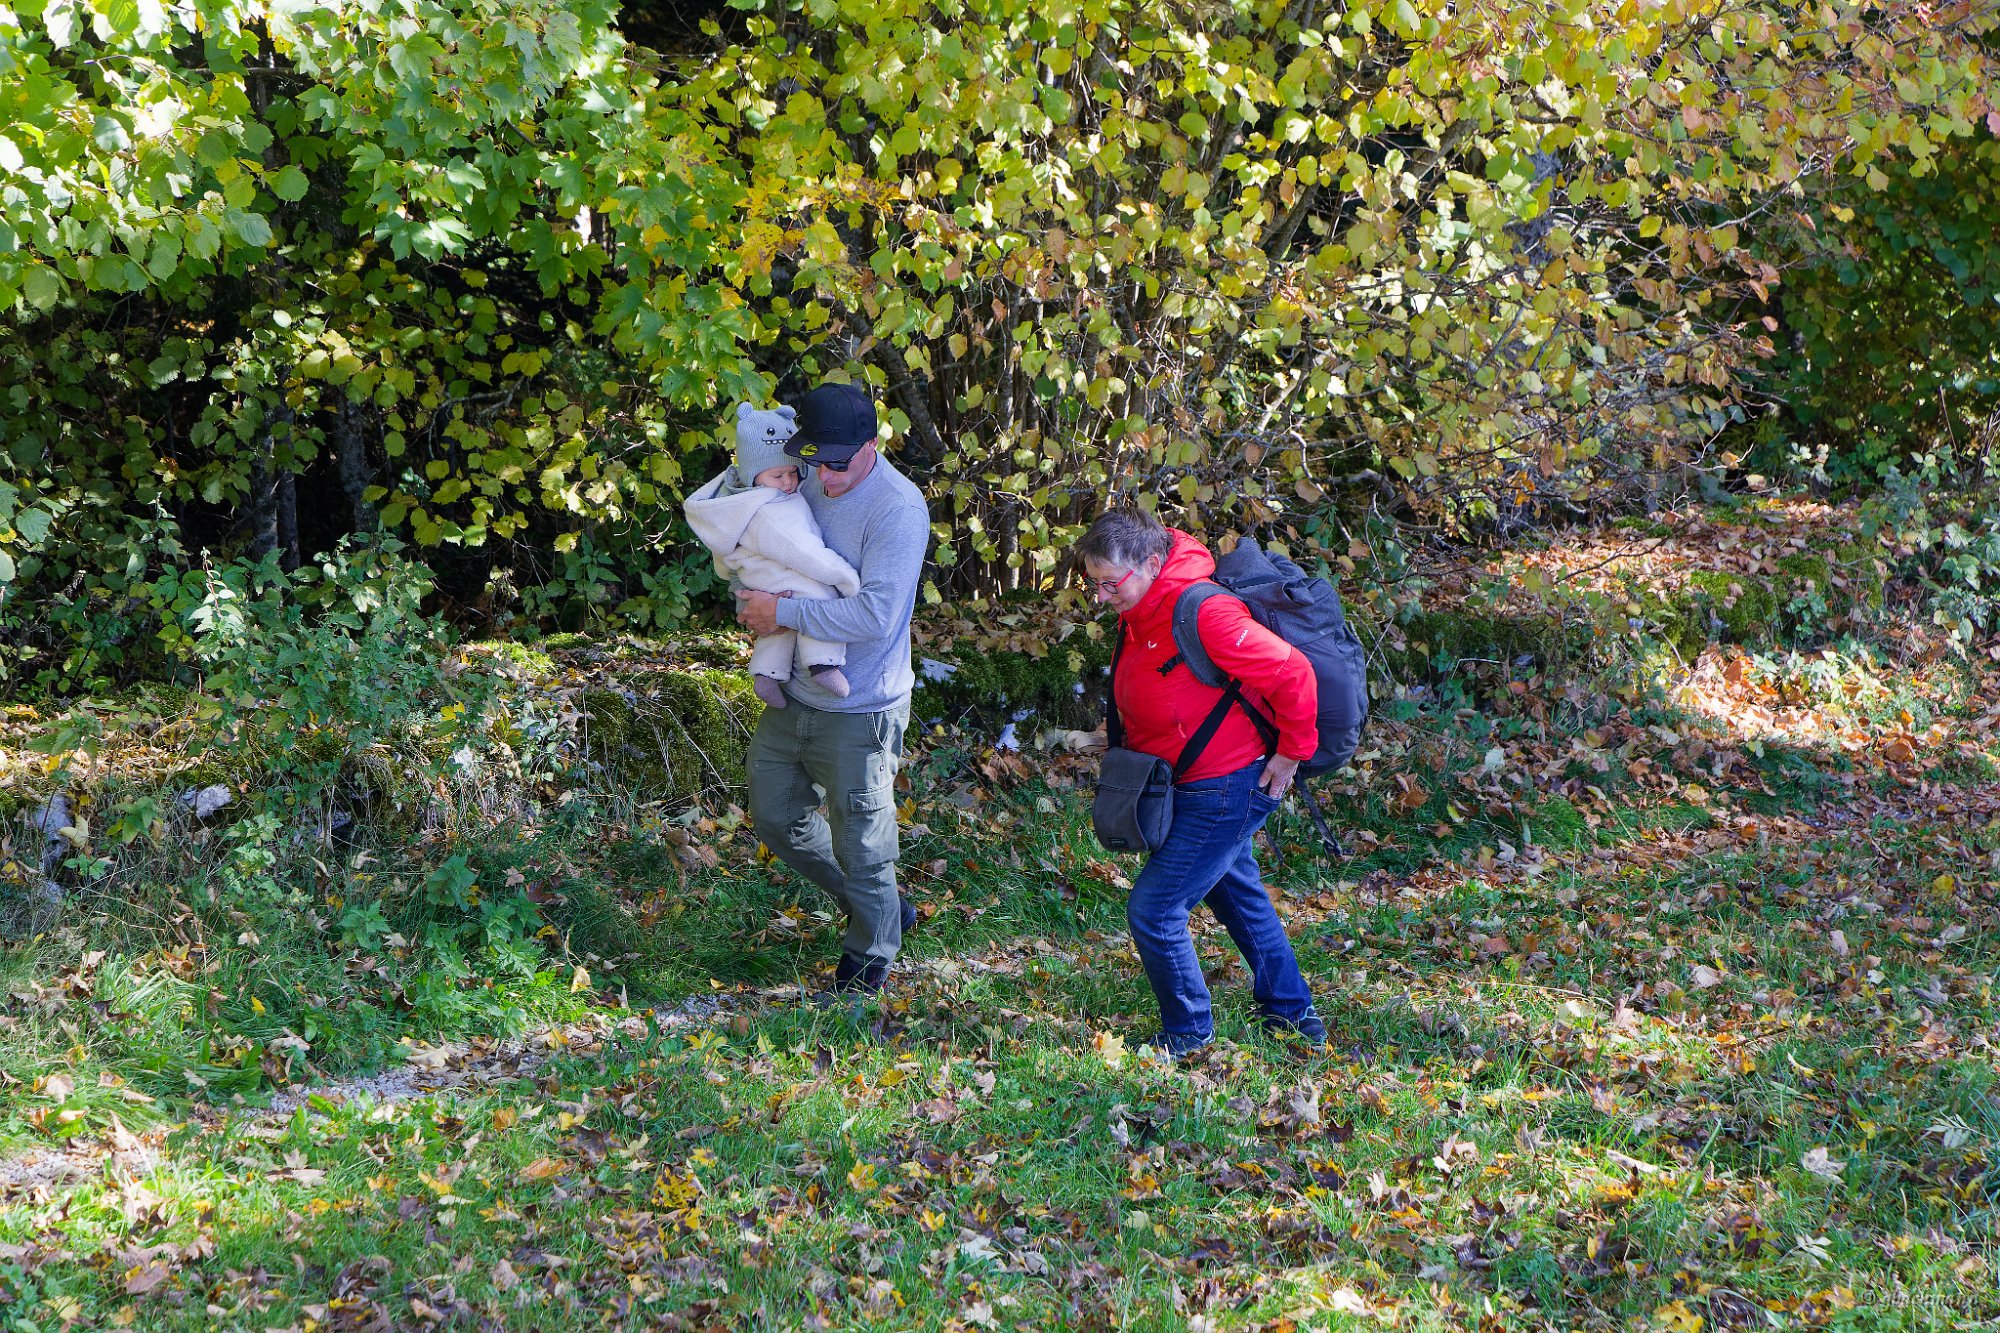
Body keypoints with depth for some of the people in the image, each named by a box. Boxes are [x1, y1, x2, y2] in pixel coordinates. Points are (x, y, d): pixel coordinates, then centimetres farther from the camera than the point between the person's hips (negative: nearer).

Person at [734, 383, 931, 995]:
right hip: (794, 695, 8)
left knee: (860, 844, 6)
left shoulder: (897, 508, -22)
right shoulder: (809, 486, 0)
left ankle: (870, 955, 32)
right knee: (776, 816, 19)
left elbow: (875, 615, -30)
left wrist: (784, 611, -24)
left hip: (858, 711, -8)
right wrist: (752, 604, -4)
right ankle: (884, 906, 37)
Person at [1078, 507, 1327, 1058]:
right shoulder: (1138, 615, 1)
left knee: (1153, 909, -8)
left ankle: (1187, 1032, 13)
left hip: (1226, 792, -10)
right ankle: (1292, 1015, 41)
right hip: (1189, 787, 10)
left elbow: (1293, 673, -26)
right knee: (1237, 895, 24)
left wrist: (1292, 752, -16)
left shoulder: (1203, 612, -29)